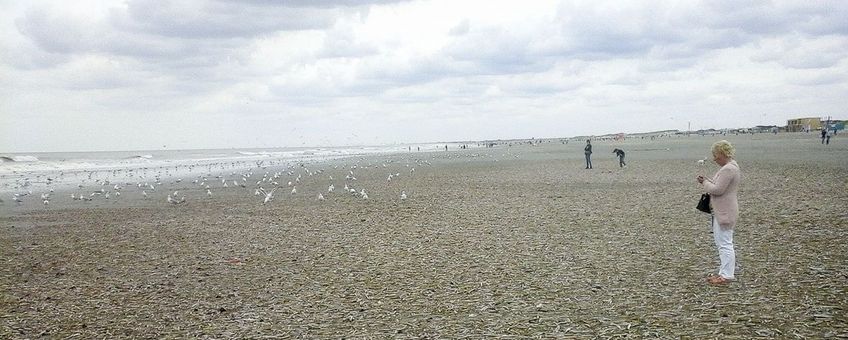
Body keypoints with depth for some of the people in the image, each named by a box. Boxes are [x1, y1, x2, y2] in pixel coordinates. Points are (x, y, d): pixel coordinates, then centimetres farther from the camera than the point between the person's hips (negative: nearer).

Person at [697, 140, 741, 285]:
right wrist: (707, 180, 6)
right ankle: (727, 271, 27)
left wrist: (705, 182, -8)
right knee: (724, 243, 18)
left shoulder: (728, 169, -21)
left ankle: (727, 275, -1)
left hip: (724, 212, -11)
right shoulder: (731, 166, 14)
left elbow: (717, 189, -24)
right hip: (722, 211, 11)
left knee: (724, 243, -6)